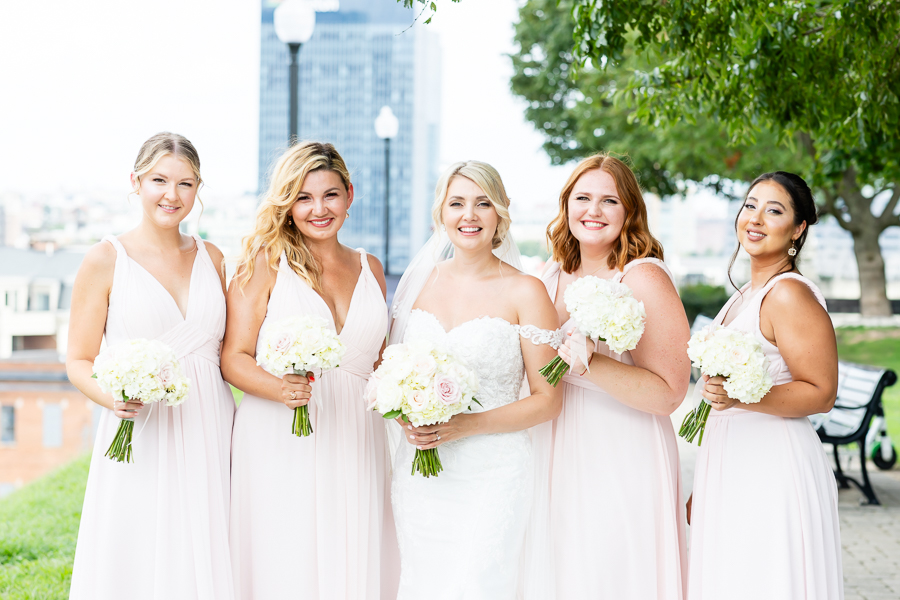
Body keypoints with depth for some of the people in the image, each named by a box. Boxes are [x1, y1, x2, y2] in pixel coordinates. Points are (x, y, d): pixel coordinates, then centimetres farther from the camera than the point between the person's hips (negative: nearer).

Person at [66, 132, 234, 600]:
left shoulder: (210, 258, 11)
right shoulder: (105, 259, -1)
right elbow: (78, 360, 0)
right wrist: (111, 395, -20)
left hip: (210, 434, 3)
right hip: (140, 438, -3)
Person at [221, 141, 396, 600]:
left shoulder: (369, 268, 14)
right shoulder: (266, 263, 0)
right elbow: (233, 357, -4)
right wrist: (278, 389, -22)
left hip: (355, 445, 4)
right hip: (280, 446, -4)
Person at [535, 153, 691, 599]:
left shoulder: (644, 278, -12)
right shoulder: (552, 276, 8)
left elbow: (669, 393, -18)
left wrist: (591, 365, -28)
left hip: (624, 463, -6)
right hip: (561, 457, 6)